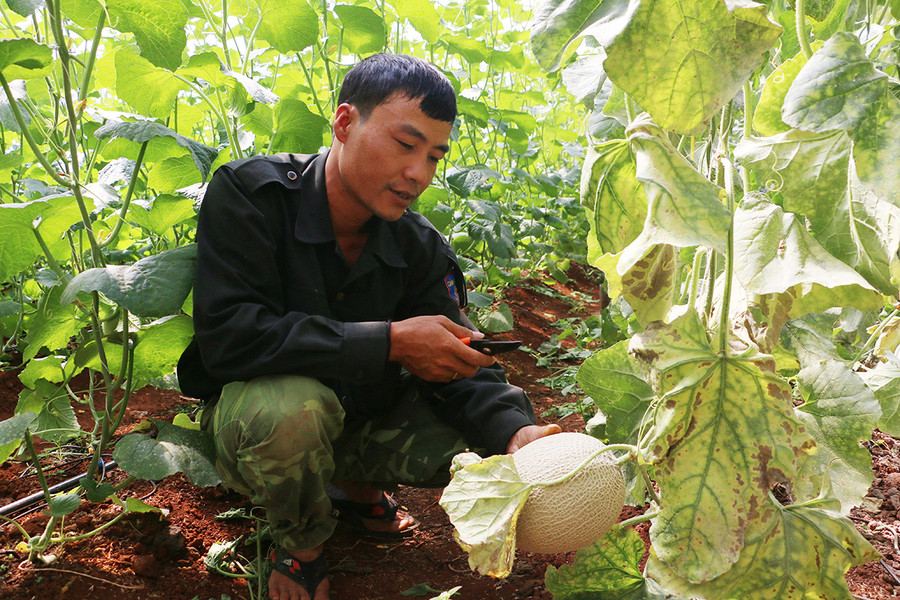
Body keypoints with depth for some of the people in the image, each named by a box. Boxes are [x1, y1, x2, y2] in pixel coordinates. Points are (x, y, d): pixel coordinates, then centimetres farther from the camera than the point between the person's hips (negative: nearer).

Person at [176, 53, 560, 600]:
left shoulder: (422, 248, -9)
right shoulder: (248, 195, -21)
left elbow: (459, 366, -13)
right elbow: (228, 335, -31)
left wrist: (516, 433, -35)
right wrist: (390, 342, -34)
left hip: (361, 415, 4)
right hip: (253, 407, -4)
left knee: (493, 432, -12)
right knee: (295, 410, -38)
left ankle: (358, 487, 16)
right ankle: (302, 546, -3)